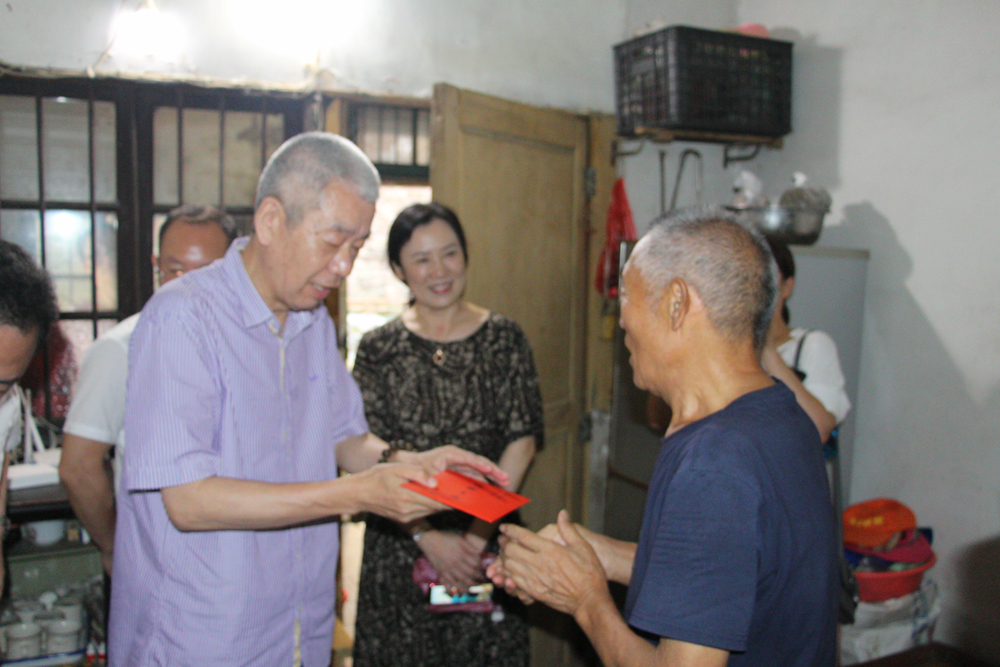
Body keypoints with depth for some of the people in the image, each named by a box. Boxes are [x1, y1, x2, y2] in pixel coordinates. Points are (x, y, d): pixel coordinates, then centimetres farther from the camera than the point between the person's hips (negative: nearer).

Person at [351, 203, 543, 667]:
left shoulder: (504, 339, 1)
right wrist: (428, 537, -13)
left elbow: (522, 441, -3)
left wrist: (480, 532, -12)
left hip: (488, 543, 0)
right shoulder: (379, 349, -1)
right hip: (399, 545, 0)